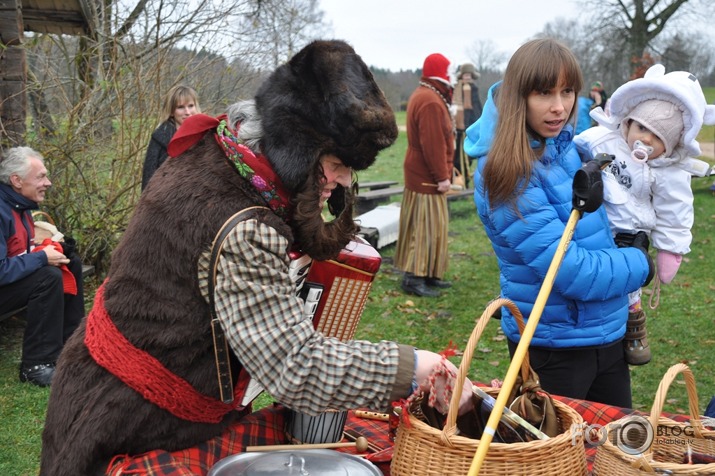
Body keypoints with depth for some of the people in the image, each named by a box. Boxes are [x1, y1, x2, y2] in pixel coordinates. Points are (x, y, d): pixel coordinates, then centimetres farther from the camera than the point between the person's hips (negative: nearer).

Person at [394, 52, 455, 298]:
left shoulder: (423, 95, 16)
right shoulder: (431, 102, -20)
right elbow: (433, 145, -24)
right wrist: (442, 176, -20)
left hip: (421, 174, 11)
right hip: (428, 178, -11)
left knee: (431, 226, 15)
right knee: (426, 226, -5)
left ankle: (428, 275, 22)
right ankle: (414, 278, 0)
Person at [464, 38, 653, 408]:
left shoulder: (567, 143, -1)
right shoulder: (510, 176, -24)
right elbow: (572, 272, -25)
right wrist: (639, 264, -8)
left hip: (609, 332, 8)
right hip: (553, 345, -8)